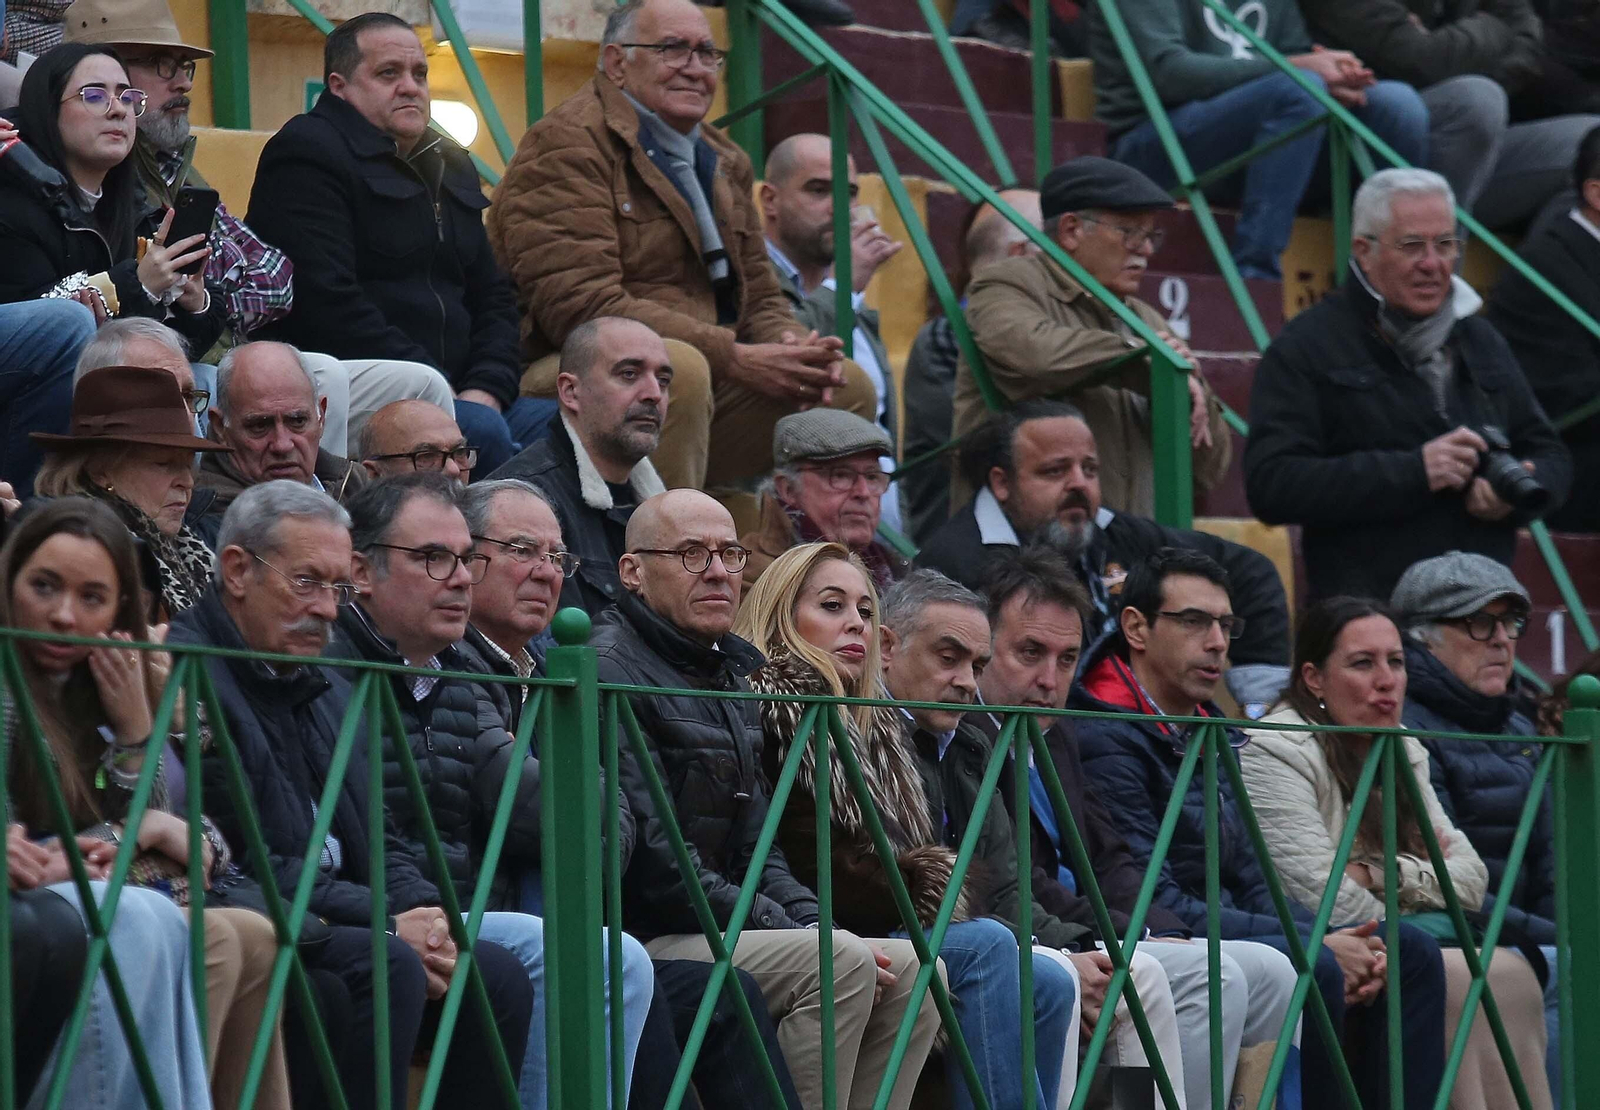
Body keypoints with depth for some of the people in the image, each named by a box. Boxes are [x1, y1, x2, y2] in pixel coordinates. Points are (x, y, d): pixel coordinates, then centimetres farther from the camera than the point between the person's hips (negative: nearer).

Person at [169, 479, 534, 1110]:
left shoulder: (328, 688, 20)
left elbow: (379, 843, 19)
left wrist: (422, 914, -4)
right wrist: (389, 922, -18)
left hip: (336, 920, 9)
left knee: (498, 975, -7)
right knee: (387, 965, -30)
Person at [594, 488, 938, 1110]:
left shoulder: (733, 674, 19)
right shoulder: (610, 671, -12)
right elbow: (652, 861, -19)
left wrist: (819, 924, 0)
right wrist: (801, 938, -16)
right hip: (636, 942, -10)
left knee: (909, 971, -2)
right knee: (840, 963, -25)